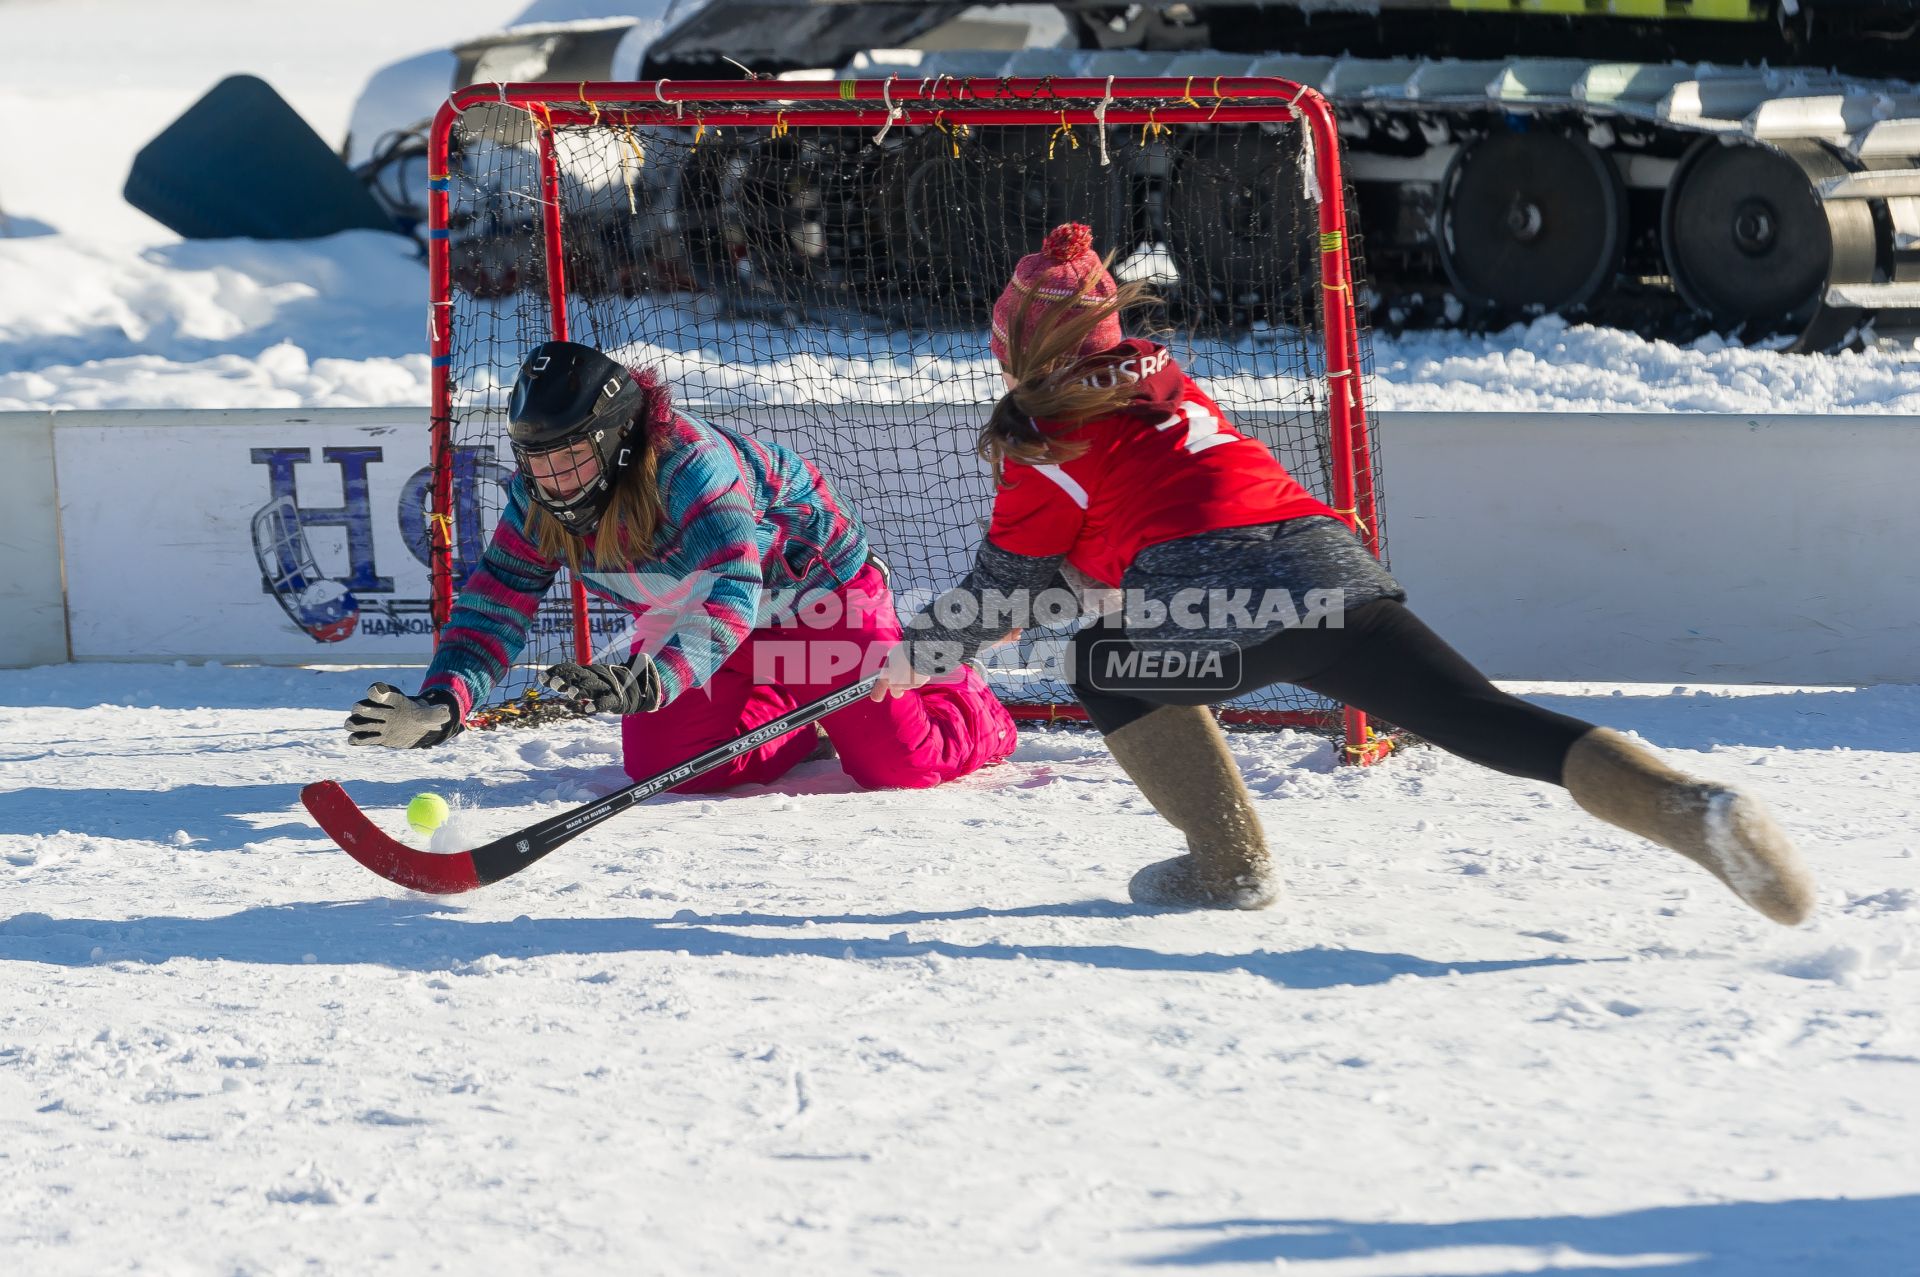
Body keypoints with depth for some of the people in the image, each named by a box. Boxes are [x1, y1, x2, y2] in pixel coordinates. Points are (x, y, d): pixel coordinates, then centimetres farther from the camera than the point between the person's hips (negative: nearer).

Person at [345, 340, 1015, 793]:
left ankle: (970, 709, 24)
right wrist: (440, 706, -33)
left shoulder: (689, 464, -38)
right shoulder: (537, 502, -15)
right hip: (685, 618, 7)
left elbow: (731, 593, -49)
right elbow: (496, 605, -15)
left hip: (817, 590, -7)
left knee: (900, 763, -14)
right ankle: (799, 724, 15)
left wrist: (657, 677, -66)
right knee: (658, 760, -13)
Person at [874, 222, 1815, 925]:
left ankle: (1228, 863, 14)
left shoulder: (1050, 448, 14)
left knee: (1103, 668, 24)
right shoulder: (1167, 385, 33)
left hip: (1223, 609, -5)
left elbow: (1000, 592, 22)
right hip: (1338, 568, 6)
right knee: (1495, 724, -2)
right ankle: (1697, 808, -25)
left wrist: (914, 657, 43)